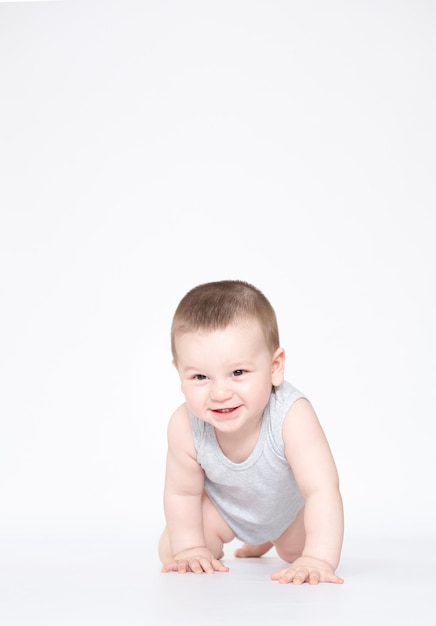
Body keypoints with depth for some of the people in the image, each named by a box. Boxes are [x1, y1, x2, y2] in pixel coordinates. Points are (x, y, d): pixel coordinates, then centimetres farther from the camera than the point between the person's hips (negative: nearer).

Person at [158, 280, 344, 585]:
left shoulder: (292, 415, -46)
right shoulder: (184, 427, -38)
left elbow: (322, 490, -47)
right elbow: (182, 492, -19)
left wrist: (318, 560, -55)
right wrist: (191, 549, -18)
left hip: (289, 503, -1)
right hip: (223, 503, 1)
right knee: (170, 553, -4)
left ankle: (273, 538, 55)